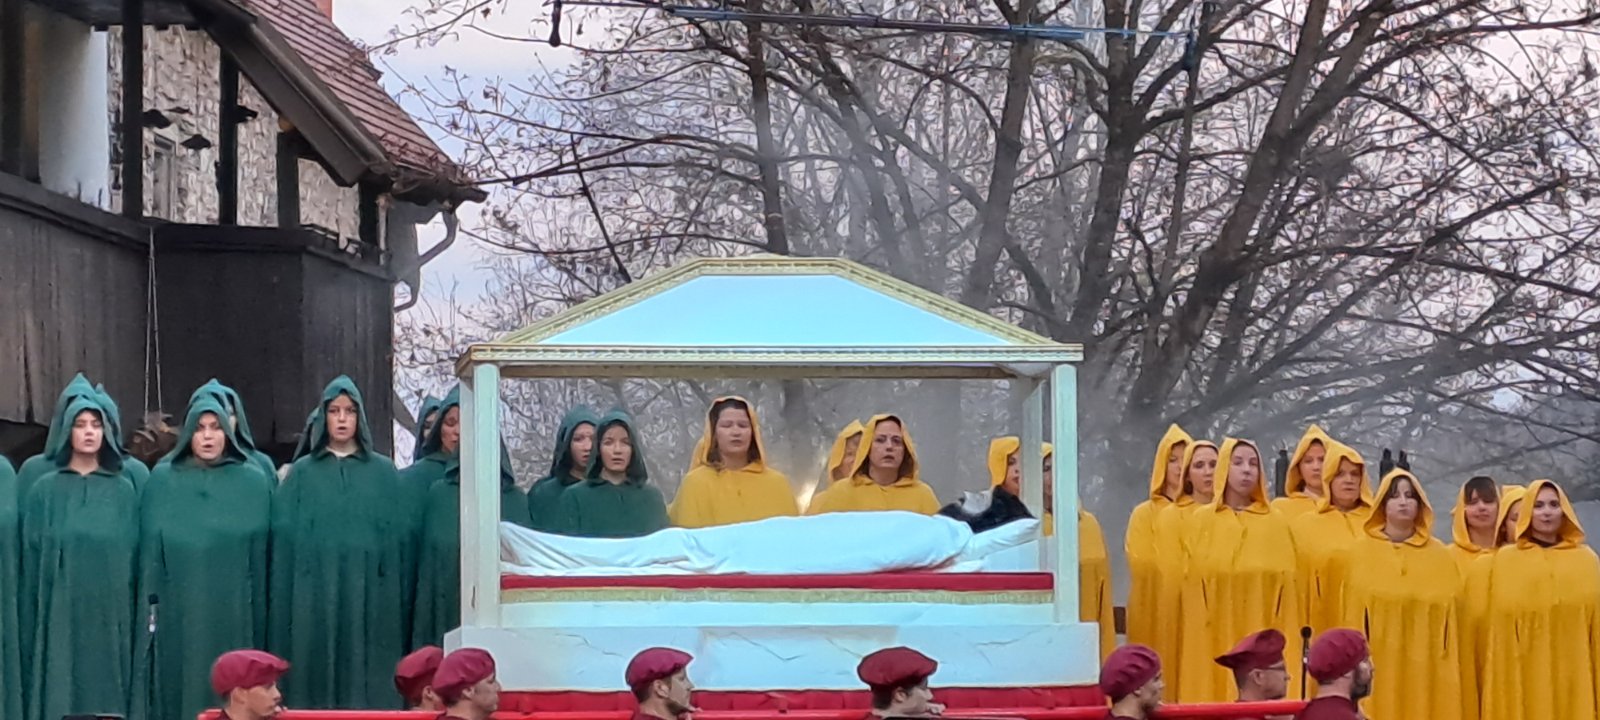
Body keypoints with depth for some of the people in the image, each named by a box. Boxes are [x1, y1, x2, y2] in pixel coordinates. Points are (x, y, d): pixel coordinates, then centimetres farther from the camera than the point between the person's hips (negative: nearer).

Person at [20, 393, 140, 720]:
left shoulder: (124, 491, 7)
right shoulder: (45, 490, 5)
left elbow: (136, 556, 6)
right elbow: (31, 558, 4)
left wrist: (140, 612, 1)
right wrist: (30, 618, -1)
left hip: (109, 614, 1)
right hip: (59, 614, -1)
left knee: (107, 692, 1)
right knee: (59, 694, -2)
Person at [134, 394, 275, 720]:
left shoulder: (253, 481, 5)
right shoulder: (163, 480, 5)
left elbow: (261, 555, 5)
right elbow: (150, 552, 4)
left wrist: (258, 615, 2)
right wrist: (151, 611, -2)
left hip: (234, 613, 0)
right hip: (178, 612, 0)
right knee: (181, 690, 0)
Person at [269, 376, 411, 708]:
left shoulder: (383, 472, 9)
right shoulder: (303, 472, 9)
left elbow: (401, 535, 5)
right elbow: (285, 537, 4)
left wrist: (401, 595, -3)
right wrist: (284, 599, -4)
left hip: (370, 594, 0)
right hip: (315, 594, 0)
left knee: (369, 677, -1)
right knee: (317, 675, -2)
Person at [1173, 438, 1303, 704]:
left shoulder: (1276, 522, 5)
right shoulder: (1202, 521, 3)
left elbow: (1287, 585, 4)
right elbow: (1192, 584, 3)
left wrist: (1286, 641, -2)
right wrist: (1198, 637, -3)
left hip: (1263, 641, 0)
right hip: (1215, 640, 0)